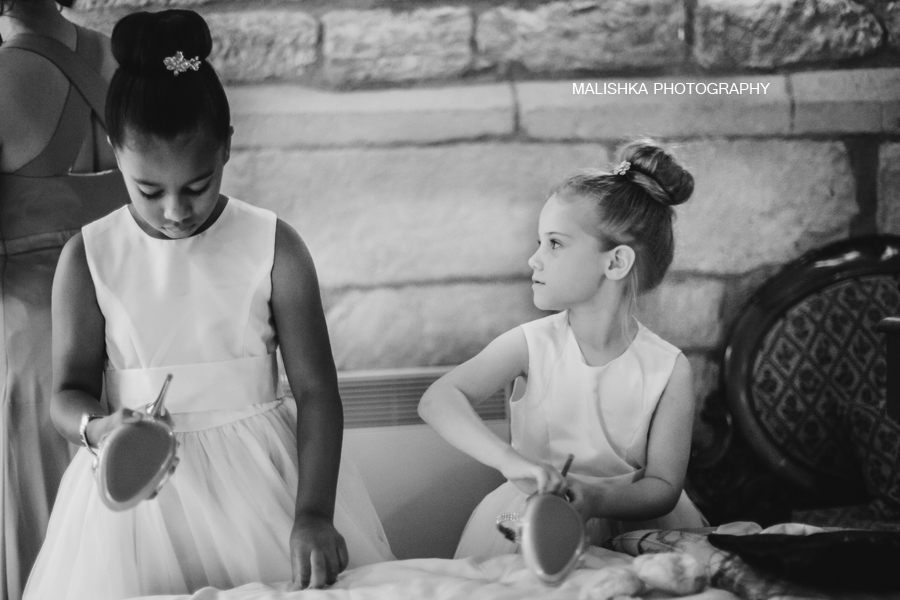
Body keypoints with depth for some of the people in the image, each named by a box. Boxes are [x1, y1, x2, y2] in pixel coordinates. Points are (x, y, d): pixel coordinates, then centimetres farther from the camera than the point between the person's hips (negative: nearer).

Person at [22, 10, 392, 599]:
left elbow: (315, 388, -7)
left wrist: (314, 514, -17)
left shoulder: (273, 247, -8)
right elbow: (69, 391, 0)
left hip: (261, 473, 0)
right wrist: (97, 428, -24)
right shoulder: (89, 257, -4)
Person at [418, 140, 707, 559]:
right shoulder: (532, 344, -10)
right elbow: (438, 400, -22)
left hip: (626, 512, 0)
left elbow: (663, 486, -9)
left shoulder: (667, 369, -10)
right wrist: (510, 460, -40)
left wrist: (594, 498, -31)